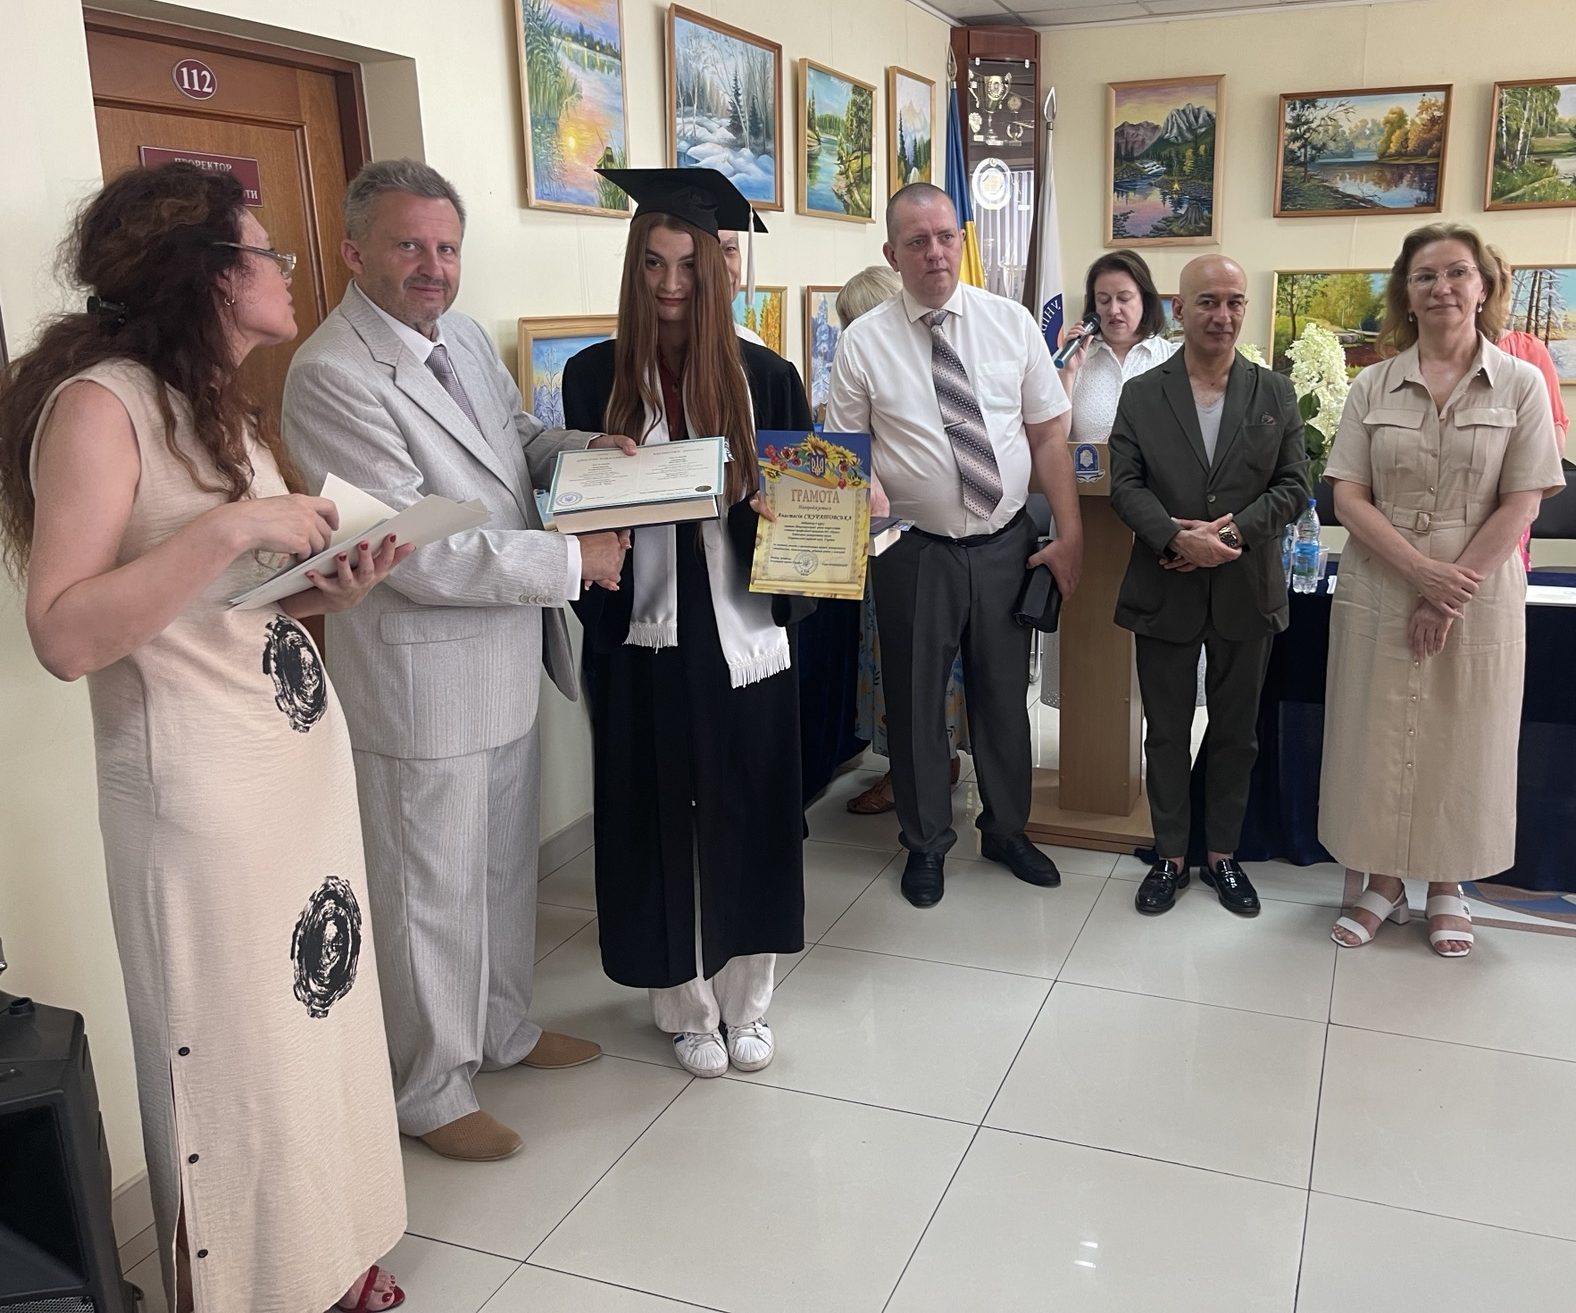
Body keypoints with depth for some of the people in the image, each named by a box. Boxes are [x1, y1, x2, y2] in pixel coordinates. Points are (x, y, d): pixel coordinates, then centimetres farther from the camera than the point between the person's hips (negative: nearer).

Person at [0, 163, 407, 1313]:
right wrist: (229, 525, -24)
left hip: (307, 744, 8)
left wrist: (337, 583, 3)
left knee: (322, 1027, 15)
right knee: (238, 1070, 5)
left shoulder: (227, 406, 14)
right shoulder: (99, 403, -13)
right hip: (205, 781, -8)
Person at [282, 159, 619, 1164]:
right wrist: (571, 559, -20)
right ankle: (430, 1089, 28)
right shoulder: (333, 375, -20)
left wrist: (591, 450, -1)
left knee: (507, 862, 22)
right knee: (431, 890, 8)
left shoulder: (465, 337, 6)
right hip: (424, 675, -8)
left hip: (509, 660, 8)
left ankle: (503, 1027, 44)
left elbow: (521, 440, 21)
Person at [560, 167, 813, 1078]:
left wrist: (777, 504, -16)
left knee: (749, 816, 10)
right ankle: (687, 1005, 27)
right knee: (663, 823, 8)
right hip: (644, 636, 0)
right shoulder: (594, 377, 1)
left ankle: (747, 1002, 29)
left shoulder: (764, 377, 0)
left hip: (745, 633, 0)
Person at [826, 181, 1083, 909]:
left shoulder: (1010, 321, 1)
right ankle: (926, 842, 33)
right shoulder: (864, 343, -4)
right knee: (916, 700, 11)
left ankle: (1007, 830, 38)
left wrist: (1070, 533, -3)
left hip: (1006, 543, 2)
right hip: (915, 550, -1)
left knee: (1004, 693, 15)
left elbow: (1048, 435, 2)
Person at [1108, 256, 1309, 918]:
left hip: (1246, 592, 1)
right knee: (1166, 732, 9)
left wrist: (1234, 531, -16)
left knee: (1235, 732, 12)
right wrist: (1178, 538, -22)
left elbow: (1293, 486, 0)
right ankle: (1170, 856, 23)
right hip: (1164, 591, -1)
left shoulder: (1275, 393, 4)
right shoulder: (1141, 394, 1)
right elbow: (1125, 486, -6)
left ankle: (1222, 855, 28)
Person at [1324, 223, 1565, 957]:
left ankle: (1447, 889, 25)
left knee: (1462, 745, 8)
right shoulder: (1373, 387, 3)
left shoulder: (1520, 384, -1)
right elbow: (1347, 496, -4)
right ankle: (1383, 884, 22)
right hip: (1379, 594, 1)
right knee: (1376, 740, 6)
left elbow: (1520, 506, -6)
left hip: (1478, 599, -1)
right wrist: (1421, 570, -16)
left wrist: (1453, 593, -13)